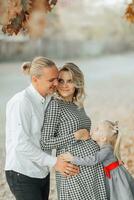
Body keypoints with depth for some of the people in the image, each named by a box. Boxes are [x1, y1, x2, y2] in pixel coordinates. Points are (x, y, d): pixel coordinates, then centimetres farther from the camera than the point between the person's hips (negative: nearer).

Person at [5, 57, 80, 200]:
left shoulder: (48, 101, 6)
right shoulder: (21, 102, -18)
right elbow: (21, 144, -22)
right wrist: (53, 162, -19)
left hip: (42, 172, 7)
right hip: (22, 174, -7)